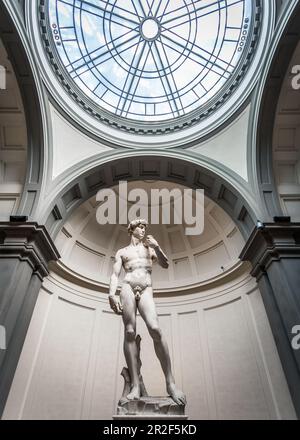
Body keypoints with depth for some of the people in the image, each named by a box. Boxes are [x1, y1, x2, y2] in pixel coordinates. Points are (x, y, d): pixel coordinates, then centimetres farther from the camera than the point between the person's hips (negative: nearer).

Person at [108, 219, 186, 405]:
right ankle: (135, 385, -10)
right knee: (130, 332, -12)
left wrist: (157, 247, -1)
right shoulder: (122, 252, 22)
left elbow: (165, 265, 13)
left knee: (155, 329, -20)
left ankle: (170, 383, -16)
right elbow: (115, 275, 10)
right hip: (128, 287, 0)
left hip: (146, 290, 0)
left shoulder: (150, 247, 26)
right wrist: (112, 294, -8)